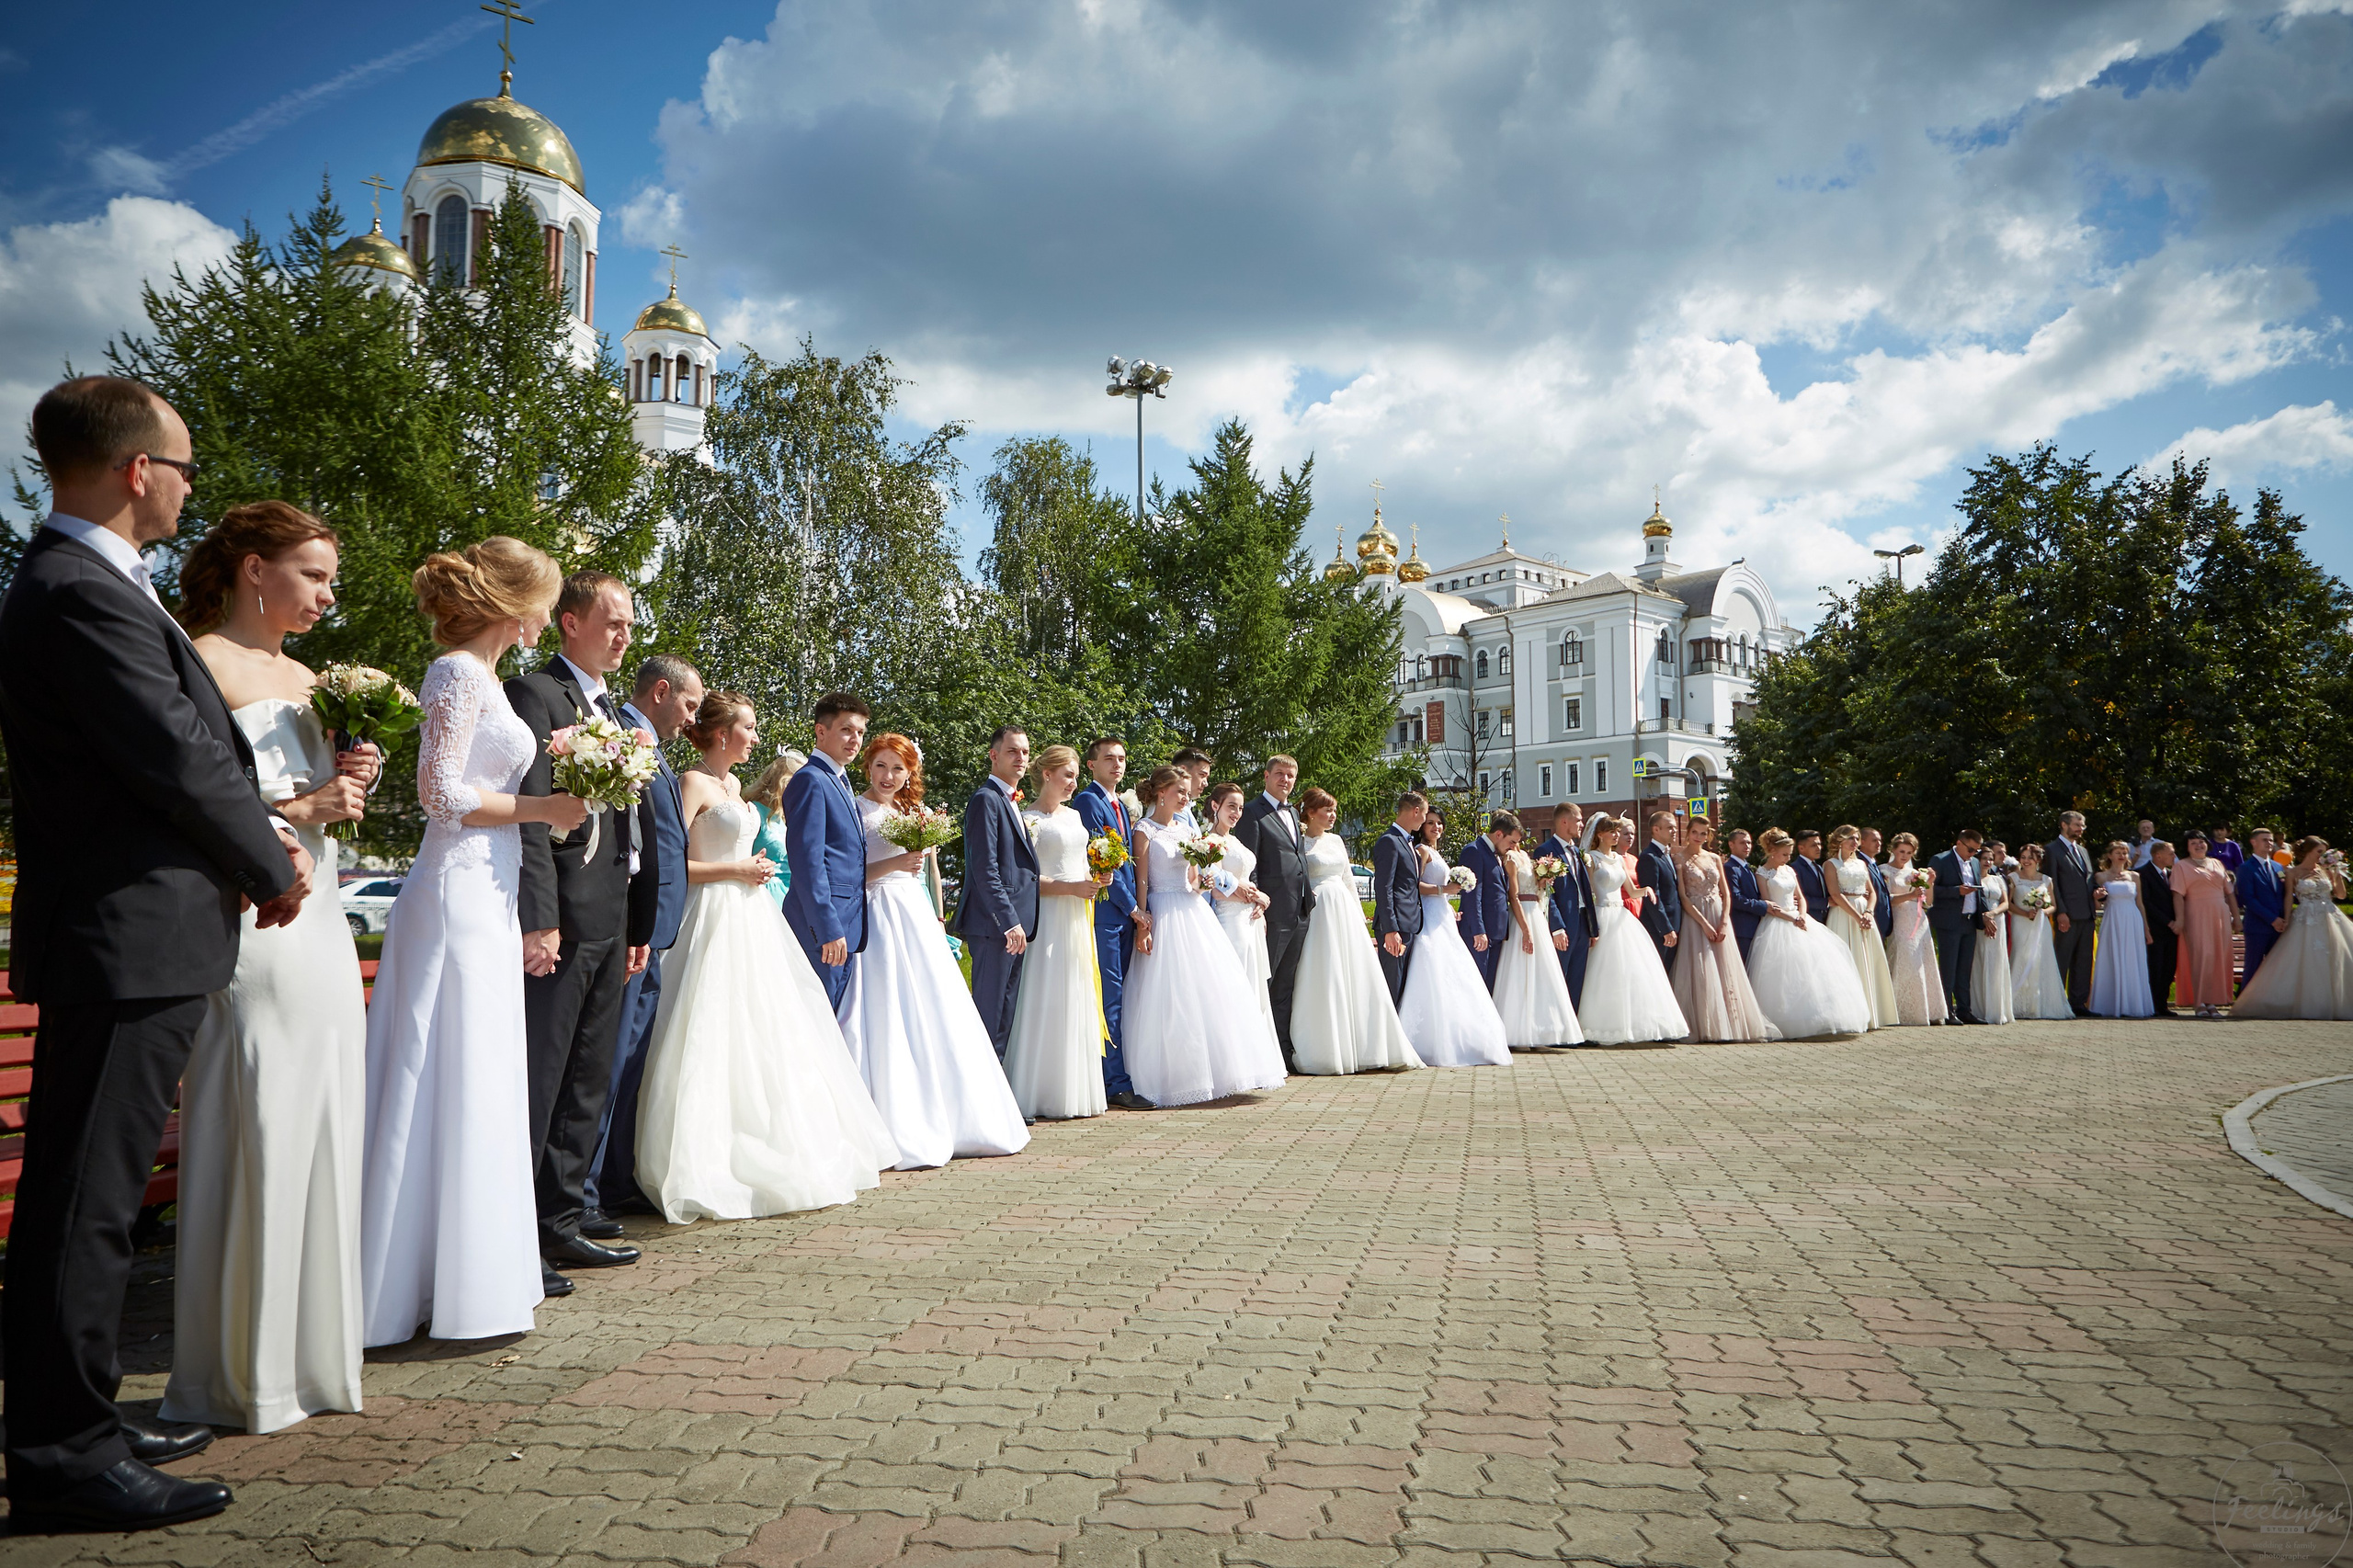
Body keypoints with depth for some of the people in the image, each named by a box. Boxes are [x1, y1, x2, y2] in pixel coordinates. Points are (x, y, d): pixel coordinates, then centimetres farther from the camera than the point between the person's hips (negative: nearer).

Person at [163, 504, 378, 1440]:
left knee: (321, 1134, 10)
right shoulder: (198, 663, -6)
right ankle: (240, 1373, 9)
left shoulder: (303, 678, 18)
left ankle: (309, 1353, 21)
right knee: (253, 1139, -3)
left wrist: (348, 786, 5)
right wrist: (297, 810, -13)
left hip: (319, 923, 8)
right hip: (248, 930, -8)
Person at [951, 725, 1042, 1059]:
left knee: (1005, 1017, 12)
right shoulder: (986, 799, -10)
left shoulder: (1012, 803, 20)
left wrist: (1020, 922, 16)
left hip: (1015, 923, 10)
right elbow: (985, 869, -17)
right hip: (995, 924, -10)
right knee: (989, 1014, -6)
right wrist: (1009, 922, -20)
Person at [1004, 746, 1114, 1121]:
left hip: (1079, 918, 8)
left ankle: (1076, 1091, 14)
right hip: (1049, 920, -8)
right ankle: (1044, 1094, -2)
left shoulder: (1075, 816, 17)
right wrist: (1071, 888, -17)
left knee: (1079, 1002, 8)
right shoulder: (1031, 820, -6)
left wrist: (1097, 878, 5)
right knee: (1047, 1003, -7)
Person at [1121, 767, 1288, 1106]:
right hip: (1165, 916, -7)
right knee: (1172, 997, -7)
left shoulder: (1183, 831, 17)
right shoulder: (1144, 830, -3)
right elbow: (1142, 880, -9)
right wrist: (1142, 924, -16)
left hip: (1193, 913, 7)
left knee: (1210, 989, 4)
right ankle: (1174, 1077, 0)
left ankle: (1218, 1070, 12)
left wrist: (1204, 881, -1)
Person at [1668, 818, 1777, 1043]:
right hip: (1695, 920, -4)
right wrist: (1704, 923, -15)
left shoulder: (1715, 859, 12)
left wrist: (1724, 922, -5)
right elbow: (1683, 897, -8)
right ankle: (1705, 1027, -3)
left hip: (1719, 918, 5)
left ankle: (1731, 1024, 9)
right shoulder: (1680, 860, -2)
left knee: (1726, 973, 3)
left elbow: (1726, 893, 10)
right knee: (1701, 973, -7)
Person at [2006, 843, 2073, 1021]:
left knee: (2042, 965, -2)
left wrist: (2043, 911, -9)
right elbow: (2008, 903, -2)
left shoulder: (2046, 880, 12)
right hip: (2021, 927, -3)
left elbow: (2054, 906, 12)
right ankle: (2020, 1006, -6)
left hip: (2041, 926, 3)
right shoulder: (2014, 879, 5)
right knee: (2021, 964, -9)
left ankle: (2042, 1005, 4)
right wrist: (2025, 913, -15)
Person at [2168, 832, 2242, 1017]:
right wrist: (2179, 918, -17)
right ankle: (2200, 1002, -8)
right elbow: (2178, 894, -6)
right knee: (2201, 957, -10)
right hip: (2197, 917, -5)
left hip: (2220, 917, 5)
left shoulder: (2216, 864, 18)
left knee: (2220, 958, 1)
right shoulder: (2181, 866, 4)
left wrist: (2236, 916, 10)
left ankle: (2213, 1002, 6)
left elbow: (2229, 892, 17)